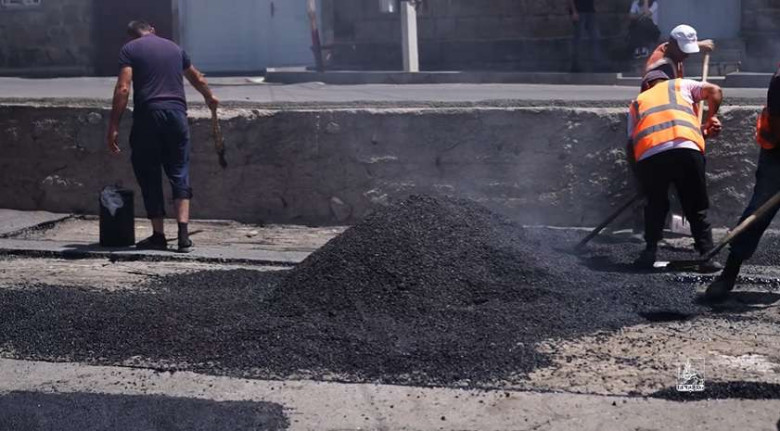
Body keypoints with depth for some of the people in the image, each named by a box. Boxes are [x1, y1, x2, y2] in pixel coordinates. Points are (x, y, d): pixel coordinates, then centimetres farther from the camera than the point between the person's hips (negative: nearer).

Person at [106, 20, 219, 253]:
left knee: (149, 176, 8)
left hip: (147, 115, -3)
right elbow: (198, 79, 35)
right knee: (179, 173, 8)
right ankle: (183, 233, -5)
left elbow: (122, 89, -7)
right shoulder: (174, 48, 19)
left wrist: (113, 127, -7)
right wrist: (209, 97, 55)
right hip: (176, 112, 3)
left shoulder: (129, 50, 6)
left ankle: (158, 235, 9)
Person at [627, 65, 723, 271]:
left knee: (655, 205, 23)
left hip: (647, 156, 1)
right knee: (696, 208, 12)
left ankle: (650, 252, 14)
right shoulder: (681, 85, 30)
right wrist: (711, 119, 28)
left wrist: (638, 174, 30)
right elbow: (714, 91, 16)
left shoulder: (637, 102, 33)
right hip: (686, 149, -1)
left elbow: (630, 144, 24)